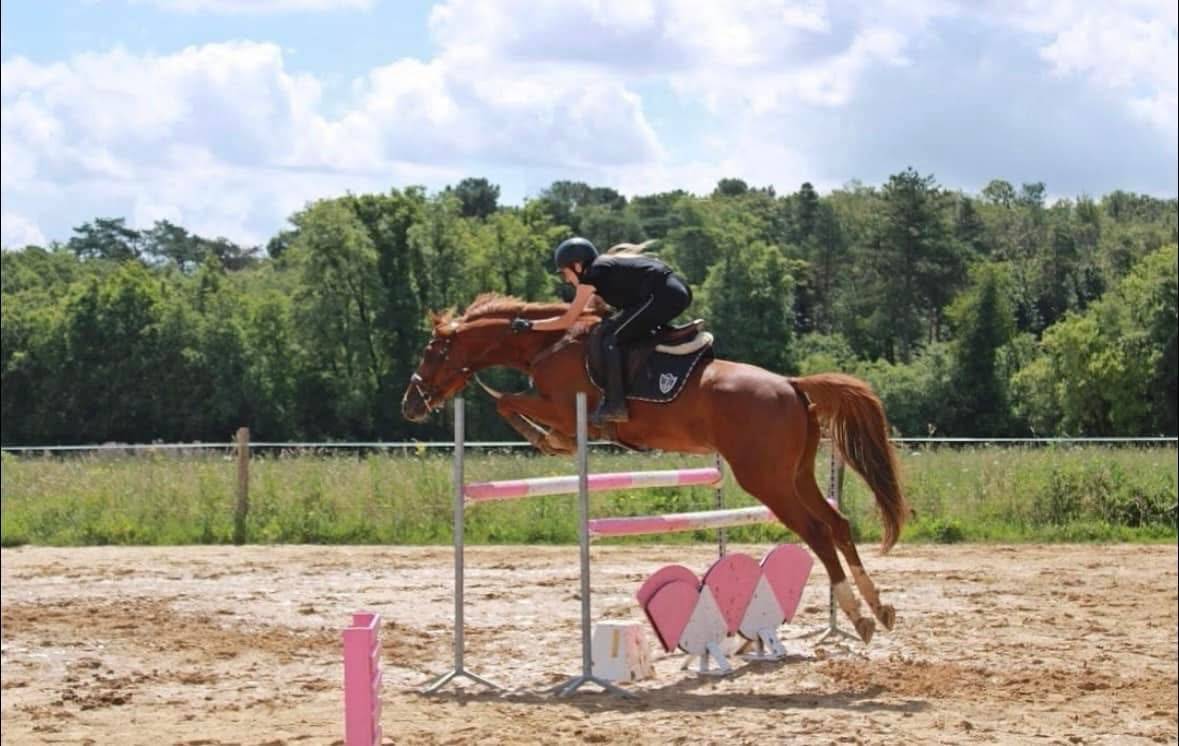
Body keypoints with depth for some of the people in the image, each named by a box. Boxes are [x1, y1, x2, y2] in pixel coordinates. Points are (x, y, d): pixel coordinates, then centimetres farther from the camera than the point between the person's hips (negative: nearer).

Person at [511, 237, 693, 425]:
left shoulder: (591, 275, 1)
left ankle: (614, 405, -9)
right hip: (680, 291, 9)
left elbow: (567, 321, 7)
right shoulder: (609, 265, 24)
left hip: (664, 297, -9)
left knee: (612, 340, -4)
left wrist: (529, 325, 14)